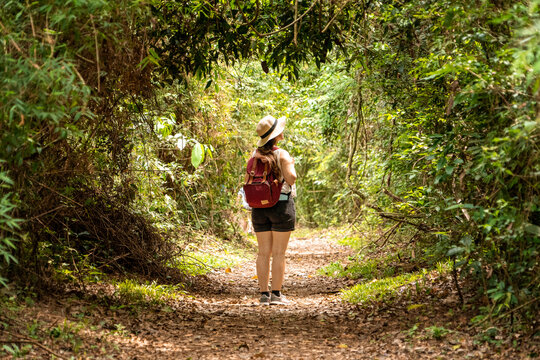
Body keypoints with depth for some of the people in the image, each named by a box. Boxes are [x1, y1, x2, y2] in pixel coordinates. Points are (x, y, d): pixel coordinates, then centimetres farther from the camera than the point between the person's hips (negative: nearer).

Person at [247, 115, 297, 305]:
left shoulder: (255, 155, 5)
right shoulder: (282, 155, -11)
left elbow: (247, 181, 5)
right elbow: (291, 179, -18)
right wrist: (291, 165, 0)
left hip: (260, 207, 5)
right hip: (282, 205, -5)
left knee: (263, 252, 7)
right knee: (278, 253, -1)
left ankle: (264, 294, 6)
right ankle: (276, 295, 0)